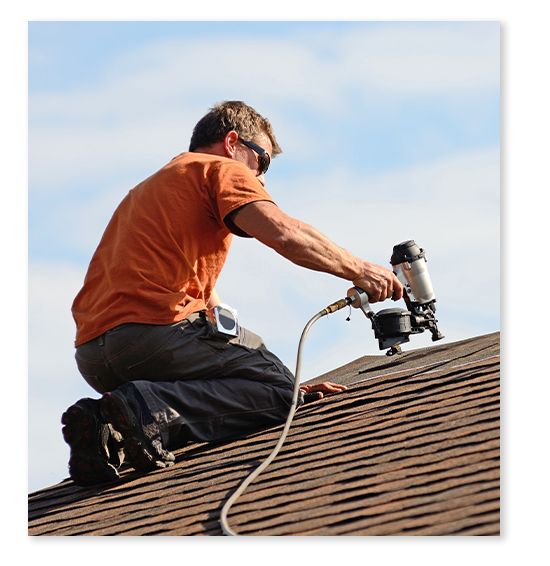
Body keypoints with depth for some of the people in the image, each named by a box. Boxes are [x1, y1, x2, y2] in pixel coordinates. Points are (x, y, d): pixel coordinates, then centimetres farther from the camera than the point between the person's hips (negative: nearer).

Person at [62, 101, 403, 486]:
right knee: (279, 390, -1)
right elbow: (282, 232, -13)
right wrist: (356, 270, 1)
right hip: (152, 331, -9)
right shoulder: (220, 169, 9)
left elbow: (210, 307, 31)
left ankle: (112, 432, -5)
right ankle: (151, 410, -22)